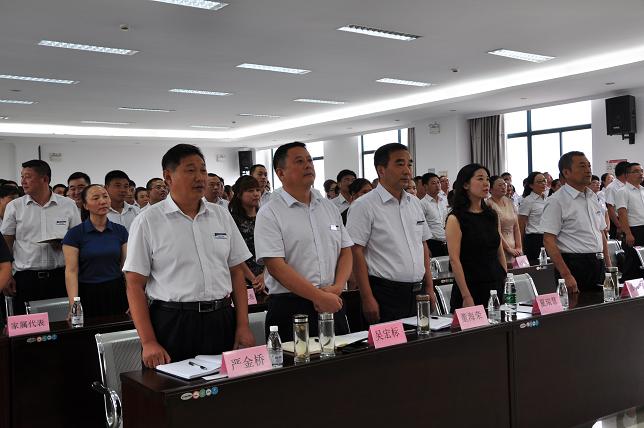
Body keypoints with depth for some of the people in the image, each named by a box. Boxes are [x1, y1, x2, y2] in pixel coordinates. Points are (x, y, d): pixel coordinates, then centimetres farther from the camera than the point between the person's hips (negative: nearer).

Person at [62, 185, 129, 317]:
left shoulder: (120, 231, 4)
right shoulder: (75, 234, -5)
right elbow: (71, 271, -9)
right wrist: (73, 305, -18)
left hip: (117, 293, 3)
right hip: (88, 296, -2)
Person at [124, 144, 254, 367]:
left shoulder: (222, 216, 9)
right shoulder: (147, 222, -3)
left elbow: (236, 272, 11)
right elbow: (135, 285, -5)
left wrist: (243, 325, 3)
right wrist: (148, 342, -12)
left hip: (222, 321, 4)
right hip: (172, 325, -3)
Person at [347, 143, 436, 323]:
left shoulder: (415, 203, 13)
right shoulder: (364, 206, -9)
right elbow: (356, 252, -13)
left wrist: (429, 288, 13)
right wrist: (367, 299, -17)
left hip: (418, 293, 7)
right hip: (385, 295, -6)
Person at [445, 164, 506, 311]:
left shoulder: (492, 215, 11)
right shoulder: (455, 219, -8)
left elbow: (500, 253, 15)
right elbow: (454, 260, -13)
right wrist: (466, 296, -18)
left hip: (496, 286, 6)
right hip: (472, 287, -6)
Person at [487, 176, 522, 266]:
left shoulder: (510, 202, 12)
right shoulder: (489, 204, -9)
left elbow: (516, 227, 11)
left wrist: (519, 247, 1)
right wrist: (509, 249, -12)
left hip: (513, 249, 6)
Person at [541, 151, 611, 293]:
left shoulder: (592, 197, 14)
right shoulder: (556, 201, -11)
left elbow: (601, 233, 20)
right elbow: (548, 240, -16)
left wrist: (609, 265, 13)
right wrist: (566, 275, -22)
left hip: (598, 265, 8)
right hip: (574, 265, -7)